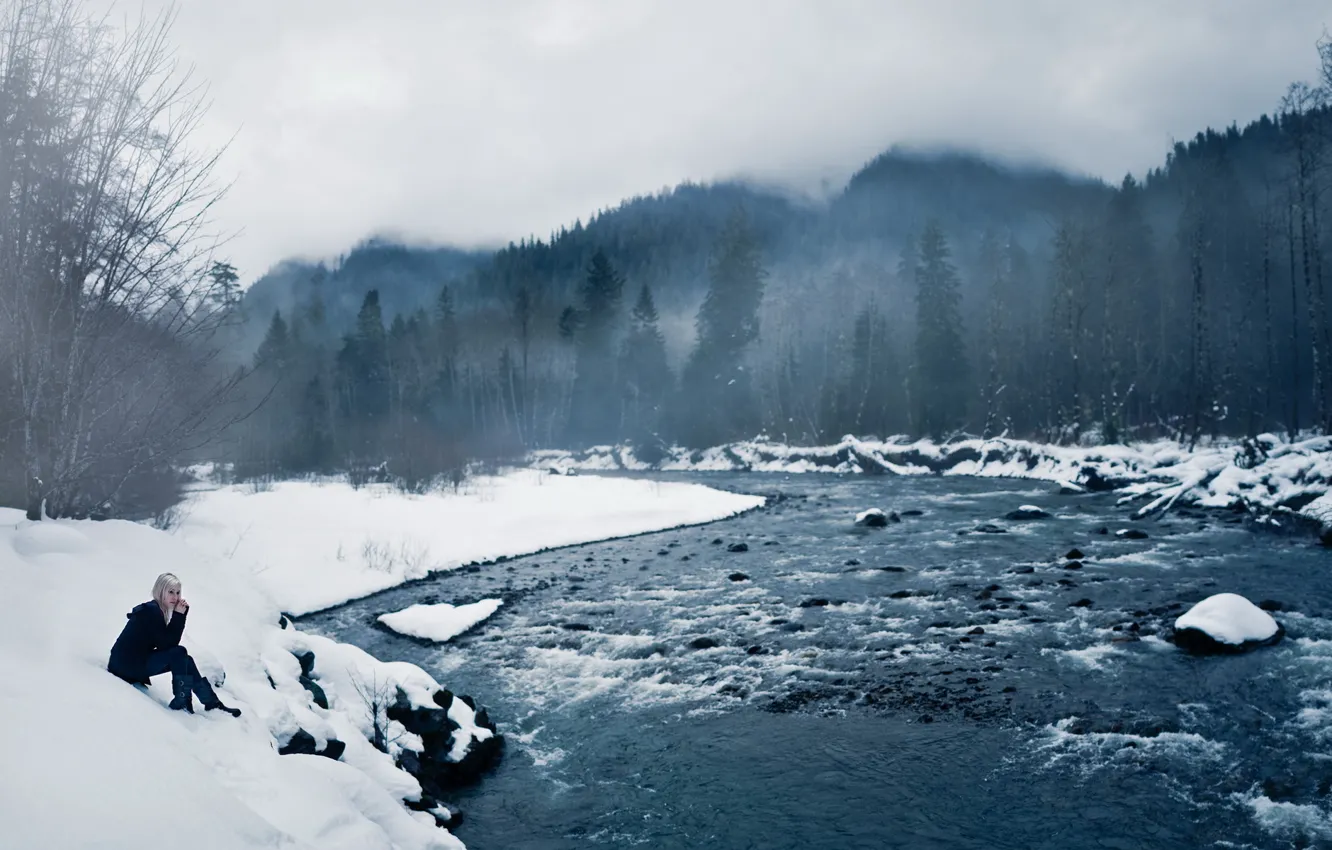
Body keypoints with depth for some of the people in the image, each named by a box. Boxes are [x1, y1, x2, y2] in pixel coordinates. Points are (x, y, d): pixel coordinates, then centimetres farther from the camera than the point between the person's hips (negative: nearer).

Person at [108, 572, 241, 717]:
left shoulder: (156, 610, 11)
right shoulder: (152, 610, -17)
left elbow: (169, 642, 2)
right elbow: (168, 644, -18)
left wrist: (181, 614, -6)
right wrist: (179, 615, -19)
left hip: (137, 661, 9)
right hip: (127, 665, -9)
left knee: (184, 659, 3)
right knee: (178, 653, -17)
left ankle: (211, 702, 3)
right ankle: (182, 700, -9)